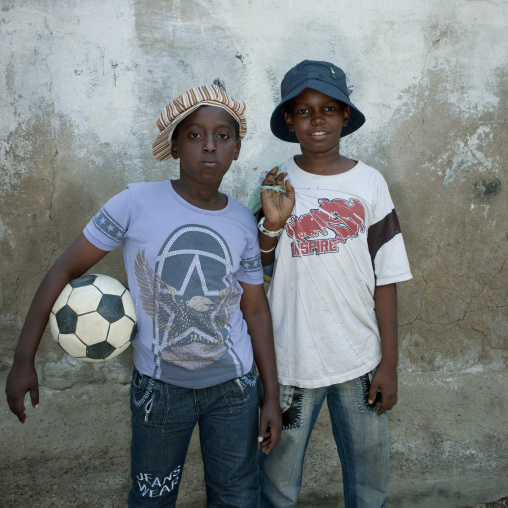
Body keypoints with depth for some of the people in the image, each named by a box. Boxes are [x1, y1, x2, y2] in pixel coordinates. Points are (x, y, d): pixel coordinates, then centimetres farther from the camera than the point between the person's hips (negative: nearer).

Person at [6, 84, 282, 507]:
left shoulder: (243, 222, -4)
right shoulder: (137, 203, -14)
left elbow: (255, 308, 2)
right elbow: (66, 269, -7)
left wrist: (272, 396, 3)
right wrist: (24, 360, -10)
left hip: (233, 383, 2)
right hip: (159, 386, -2)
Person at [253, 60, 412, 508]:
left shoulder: (369, 183, -2)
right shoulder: (277, 185, -2)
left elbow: (385, 280, -1)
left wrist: (389, 364, -2)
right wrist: (273, 224, -20)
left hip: (361, 361, 1)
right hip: (291, 360, 0)